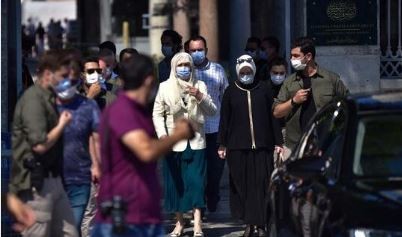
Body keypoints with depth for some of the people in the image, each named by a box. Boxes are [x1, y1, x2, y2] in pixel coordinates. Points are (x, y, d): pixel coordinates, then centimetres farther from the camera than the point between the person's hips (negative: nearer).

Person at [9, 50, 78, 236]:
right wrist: (62, 124, -9)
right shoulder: (33, 99, -15)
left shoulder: (48, 98, 14)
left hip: (52, 179, 10)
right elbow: (40, 145, -22)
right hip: (35, 183, -10)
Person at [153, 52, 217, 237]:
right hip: (174, 142, 0)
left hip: (195, 142, 0)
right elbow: (157, 113, 2)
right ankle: (179, 222, 13)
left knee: (196, 182, -8)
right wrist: (162, 133, -13)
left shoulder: (199, 86, 7)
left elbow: (212, 112, 1)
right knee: (175, 183, 3)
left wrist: (200, 97, -15)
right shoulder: (165, 87, 5)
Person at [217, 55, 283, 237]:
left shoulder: (264, 90, 7)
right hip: (238, 147, 1)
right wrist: (222, 144, 5)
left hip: (262, 146, -1)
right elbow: (224, 120, 9)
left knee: (262, 184, -5)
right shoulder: (231, 92, 8)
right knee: (241, 185, 0)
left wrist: (278, 142, 5)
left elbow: (273, 117, 7)